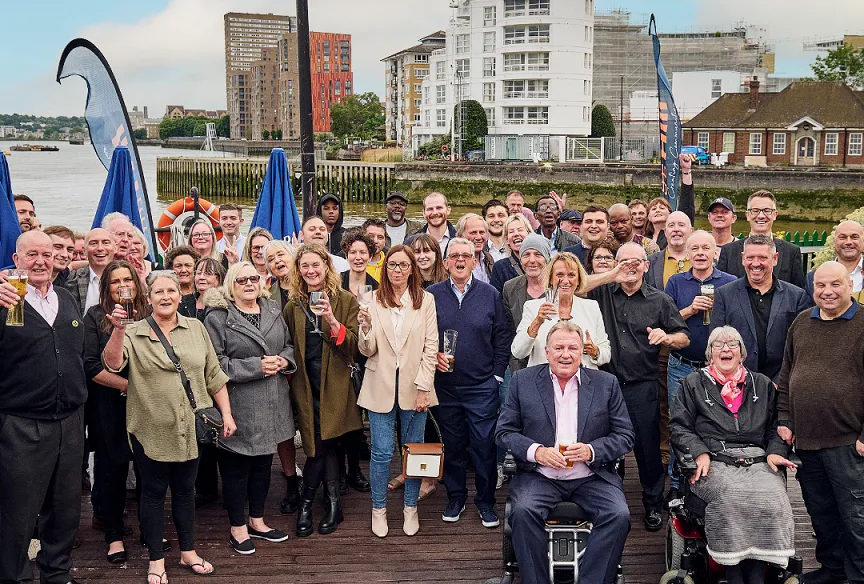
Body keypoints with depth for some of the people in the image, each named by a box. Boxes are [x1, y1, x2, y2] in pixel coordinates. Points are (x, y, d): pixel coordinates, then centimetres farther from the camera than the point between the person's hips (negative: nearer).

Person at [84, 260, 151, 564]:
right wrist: (129, 385, -15)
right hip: (110, 409, -2)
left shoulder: (149, 315, 5)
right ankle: (114, 535, 19)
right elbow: (91, 365, -10)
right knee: (112, 469, 6)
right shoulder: (95, 317, -3)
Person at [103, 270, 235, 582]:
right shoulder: (134, 334, -3)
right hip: (152, 428, -2)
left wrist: (226, 414, 4)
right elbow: (113, 364, -21)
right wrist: (118, 330, -36)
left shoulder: (196, 328, 5)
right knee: (153, 493, 8)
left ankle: (188, 552, 29)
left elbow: (214, 375, 8)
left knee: (185, 490, 15)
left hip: (190, 427, 3)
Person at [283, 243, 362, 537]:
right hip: (306, 385, 2)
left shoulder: (346, 301, -1)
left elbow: (354, 347, -9)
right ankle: (332, 504, 19)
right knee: (323, 446, 2)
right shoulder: (293, 307, 8)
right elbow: (288, 349, 14)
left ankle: (306, 503, 17)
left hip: (335, 384, -2)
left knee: (320, 446, -4)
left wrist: (332, 320, -22)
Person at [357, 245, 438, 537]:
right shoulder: (374, 301, 1)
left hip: (414, 385, 0)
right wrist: (366, 327, -21)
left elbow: (430, 348, -2)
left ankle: (410, 508, 26)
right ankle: (378, 510, 20)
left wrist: (423, 389, -7)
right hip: (381, 386, 0)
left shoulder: (425, 300, -1)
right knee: (382, 452, 2)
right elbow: (367, 351, -1)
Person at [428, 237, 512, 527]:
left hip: (482, 386, -1)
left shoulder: (490, 295, 3)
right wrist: (432, 356, -10)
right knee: (452, 444, 10)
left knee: (484, 445, 0)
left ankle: (486, 502, 15)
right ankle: (455, 498, 26)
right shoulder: (432, 295, 3)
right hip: (446, 385, 1)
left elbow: (503, 337, 4)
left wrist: (497, 374, -1)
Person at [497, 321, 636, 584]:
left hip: (592, 477, 1)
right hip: (540, 476, 0)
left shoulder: (606, 384, 5)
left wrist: (591, 451, -14)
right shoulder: (523, 381, 4)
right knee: (523, 512, -29)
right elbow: (505, 431, 4)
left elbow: (625, 436, 5)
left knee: (618, 516, -26)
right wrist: (536, 451, -14)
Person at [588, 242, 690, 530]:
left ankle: (653, 504, 20)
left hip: (642, 387, -1)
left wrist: (666, 337, -16)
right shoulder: (603, 293, 7)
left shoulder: (660, 301, 5)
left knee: (647, 445, 3)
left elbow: (684, 338, 6)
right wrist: (611, 276, -12)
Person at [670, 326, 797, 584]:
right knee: (732, 494, -34)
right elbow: (678, 426, 9)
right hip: (715, 462, -2)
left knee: (771, 497, -30)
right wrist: (700, 453, -7)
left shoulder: (762, 385, 24)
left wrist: (775, 452, 1)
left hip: (758, 460, 2)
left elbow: (776, 427, 22)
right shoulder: (694, 383, 16)